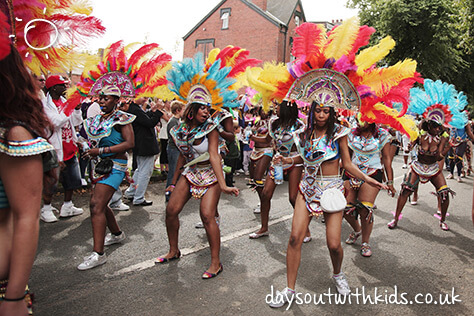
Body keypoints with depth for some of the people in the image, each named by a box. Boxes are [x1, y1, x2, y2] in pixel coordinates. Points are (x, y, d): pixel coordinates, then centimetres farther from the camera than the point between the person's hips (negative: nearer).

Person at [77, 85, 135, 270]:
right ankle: (117, 234, 40)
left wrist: (101, 150, -21)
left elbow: (130, 143, -19)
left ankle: (98, 254, -12)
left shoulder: (121, 118, -9)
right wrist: (88, 150, 3)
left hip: (115, 165, -9)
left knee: (97, 204, -16)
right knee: (100, 203, 17)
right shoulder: (97, 119, 13)